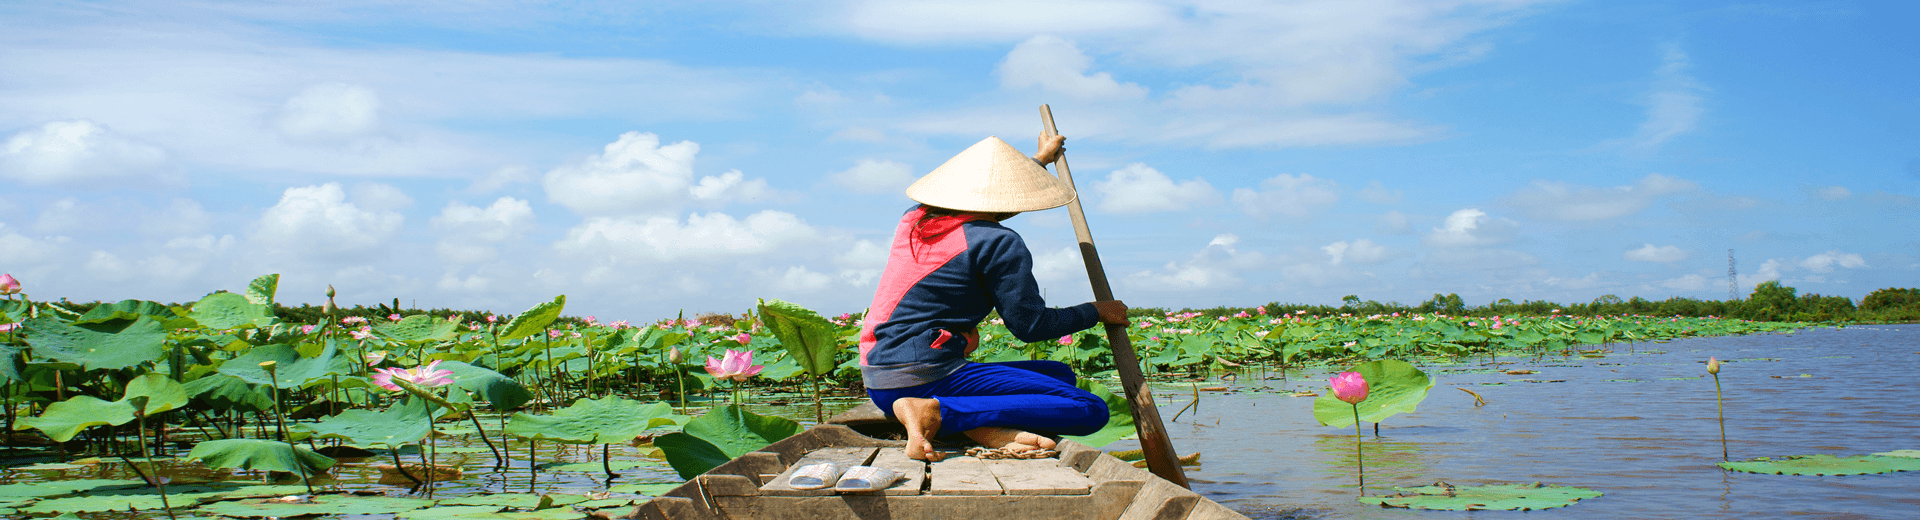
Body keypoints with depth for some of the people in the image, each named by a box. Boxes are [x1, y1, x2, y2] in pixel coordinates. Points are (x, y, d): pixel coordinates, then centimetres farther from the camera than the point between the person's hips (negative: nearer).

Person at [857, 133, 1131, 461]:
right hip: (926, 379, -9)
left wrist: (1041, 160, 52)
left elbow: (976, 195, 36)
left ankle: (984, 425, -12)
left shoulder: (915, 219, 14)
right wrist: (1097, 311, 11)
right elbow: (1031, 325, -8)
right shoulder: (999, 243, -10)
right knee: (1091, 411, -14)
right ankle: (935, 413, -21)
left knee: (1060, 375, 19)